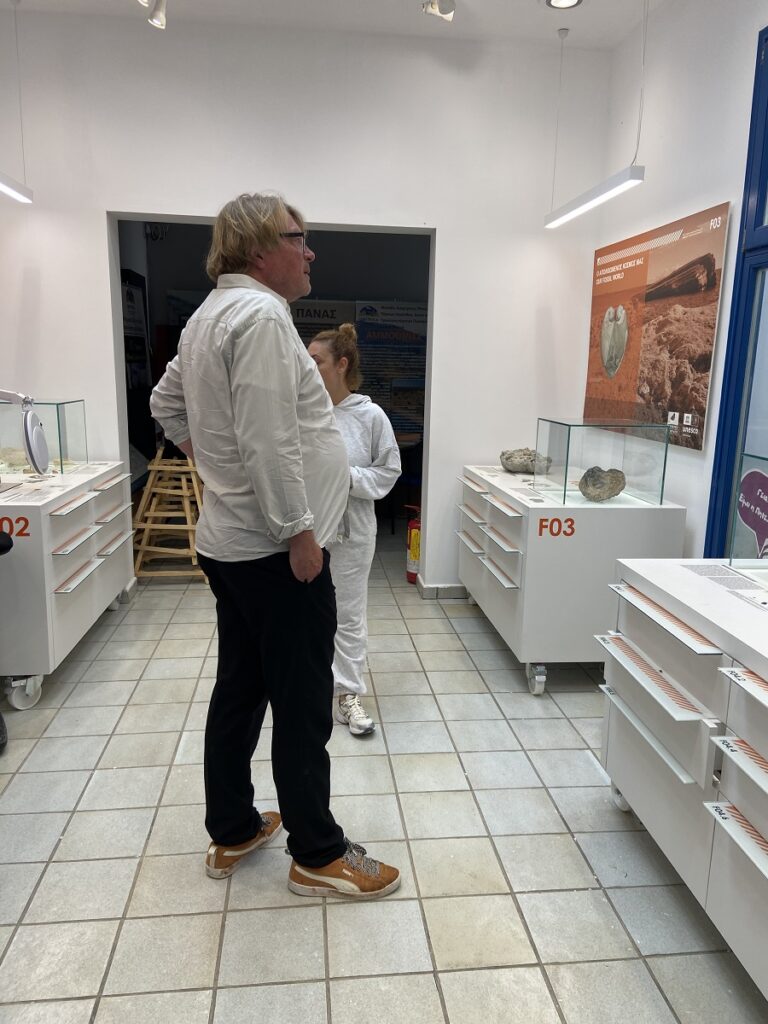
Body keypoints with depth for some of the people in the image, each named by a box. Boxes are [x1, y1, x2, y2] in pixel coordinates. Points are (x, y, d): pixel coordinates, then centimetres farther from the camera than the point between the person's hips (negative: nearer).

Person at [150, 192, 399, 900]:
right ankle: (318, 856, 17)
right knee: (303, 707, 1)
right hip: (277, 550, -10)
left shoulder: (210, 315, 15)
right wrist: (299, 530, -19)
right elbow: (269, 437, -24)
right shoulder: (262, 314, -16)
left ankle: (231, 833, 32)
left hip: (230, 542, 10)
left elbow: (166, 403, 26)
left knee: (239, 691, 17)